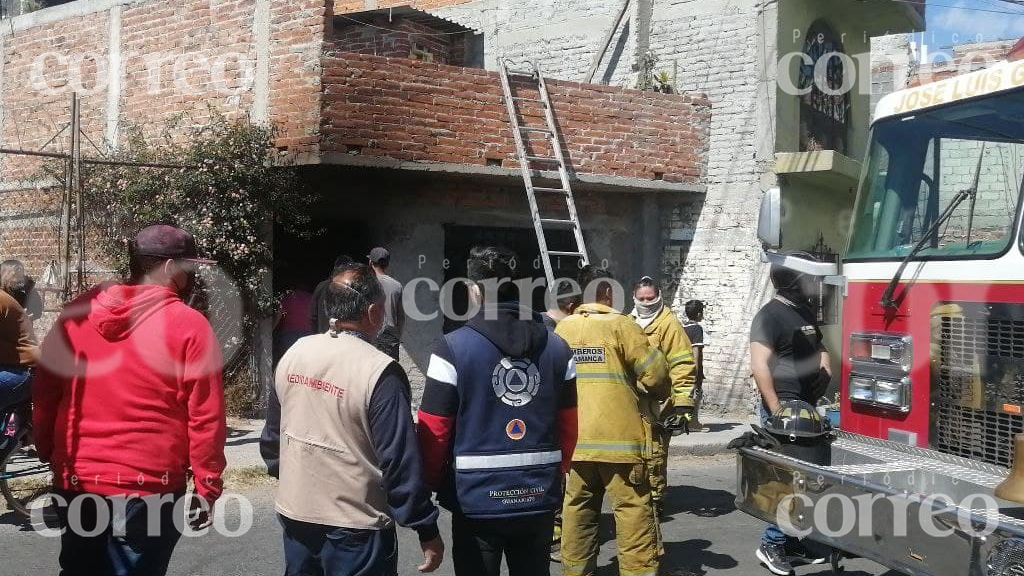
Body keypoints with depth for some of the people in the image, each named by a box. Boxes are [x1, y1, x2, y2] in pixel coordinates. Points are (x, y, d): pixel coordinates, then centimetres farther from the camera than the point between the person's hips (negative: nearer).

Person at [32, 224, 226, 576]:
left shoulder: (78, 313, 1)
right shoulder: (188, 326, -12)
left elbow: (45, 393, 8)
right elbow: (205, 418, -13)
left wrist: (49, 453, 21)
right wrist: (208, 488, -4)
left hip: (76, 483, 5)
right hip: (148, 488, -4)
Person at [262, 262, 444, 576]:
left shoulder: (293, 354, -2)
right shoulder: (379, 371, -21)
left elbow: (274, 432, 9)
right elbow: (401, 461, -20)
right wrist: (427, 530, -11)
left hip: (294, 515, 6)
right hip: (354, 527, -6)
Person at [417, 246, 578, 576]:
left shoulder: (454, 347, -11)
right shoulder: (557, 347, 1)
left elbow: (434, 430, -10)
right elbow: (568, 426, 6)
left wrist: (433, 483, 7)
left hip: (477, 500, -4)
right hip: (540, 497, 4)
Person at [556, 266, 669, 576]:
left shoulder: (561, 329, 5)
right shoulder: (620, 325, -8)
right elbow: (656, 375, -9)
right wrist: (658, 393, 12)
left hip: (575, 439, 5)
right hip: (618, 437, -5)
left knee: (577, 510, 14)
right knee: (634, 511, 2)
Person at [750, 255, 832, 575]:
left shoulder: (806, 312, 14)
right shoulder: (770, 315, -14)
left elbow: (818, 347, 30)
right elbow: (759, 366, -21)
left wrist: (825, 366, 9)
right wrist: (776, 411, -24)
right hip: (783, 407, -9)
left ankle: (792, 539, 20)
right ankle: (772, 544, 2)